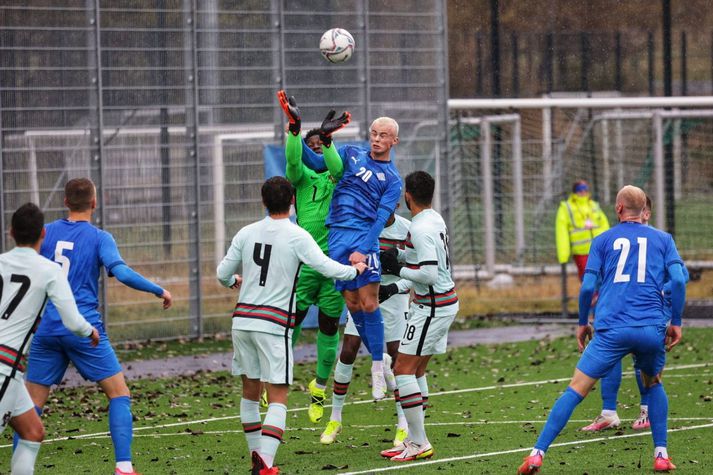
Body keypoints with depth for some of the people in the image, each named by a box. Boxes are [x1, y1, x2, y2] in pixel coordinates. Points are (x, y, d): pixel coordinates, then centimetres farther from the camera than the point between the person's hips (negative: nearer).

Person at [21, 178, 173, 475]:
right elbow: (121, 272, -16)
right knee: (119, 394, 4)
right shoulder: (99, 238, -3)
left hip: (46, 328, 3)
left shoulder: (44, 233, 7)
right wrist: (159, 291, -5)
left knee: (32, 404, 9)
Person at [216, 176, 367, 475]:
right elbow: (326, 267, -14)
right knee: (278, 397, -4)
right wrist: (355, 270, 6)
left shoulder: (246, 233, 6)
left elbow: (223, 273, 12)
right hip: (274, 323, -5)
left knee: (251, 391, 17)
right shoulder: (297, 236, -7)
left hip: (243, 318, 5)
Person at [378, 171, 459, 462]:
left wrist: (399, 268, -12)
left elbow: (429, 274, -26)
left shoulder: (421, 229, -21)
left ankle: (419, 443, -7)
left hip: (432, 306, -10)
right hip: (445, 300, 10)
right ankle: (414, 440, 17)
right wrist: (398, 287, 22)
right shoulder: (434, 219, 10)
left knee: (403, 369, -7)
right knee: (417, 371, 14)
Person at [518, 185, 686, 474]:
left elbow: (587, 287, 6)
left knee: (576, 389, 0)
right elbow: (678, 280, 1)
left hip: (612, 329, -1)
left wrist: (582, 323, 19)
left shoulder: (603, 240, 12)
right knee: (653, 384, 27)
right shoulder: (663, 239, 13)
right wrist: (676, 323, 9)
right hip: (652, 328, 1)